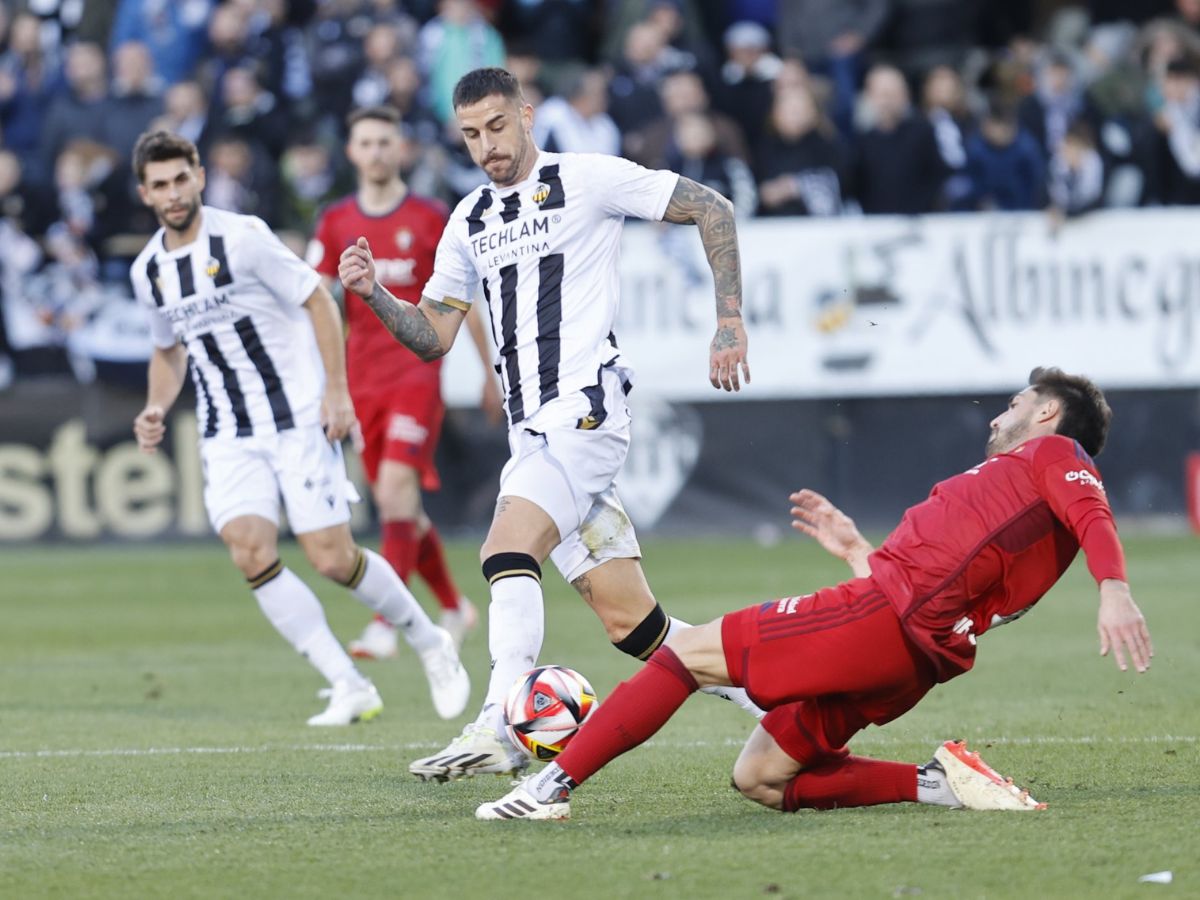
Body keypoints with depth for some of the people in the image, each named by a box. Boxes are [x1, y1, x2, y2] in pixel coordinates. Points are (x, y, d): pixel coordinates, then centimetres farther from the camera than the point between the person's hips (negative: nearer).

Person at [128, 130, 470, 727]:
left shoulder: (241, 238, -12)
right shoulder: (147, 271, 6)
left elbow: (317, 298, -7)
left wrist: (336, 390, -13)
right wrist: (156, 409, 4)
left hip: (299, 420, -5)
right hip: (228, 438, 5)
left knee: (331, 558, -9)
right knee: (250, 550, -18)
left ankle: (430, 644, 19)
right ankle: (350, 689, -11)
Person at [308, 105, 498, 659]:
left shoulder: (431, 219, 0)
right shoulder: (335, 224, 8)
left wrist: (490, 373, 11)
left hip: (417, 369, -4)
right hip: (362, 378, 4)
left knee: (397, 486, -19)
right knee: (395, 502, 8)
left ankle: (386, 624, -23)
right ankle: (453, 607, 27)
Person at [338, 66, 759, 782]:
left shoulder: (589, 179, -1)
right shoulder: (470, 222, 18)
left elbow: (712, 210, 1)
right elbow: (433, 337, 20)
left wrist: (731, 320, -5)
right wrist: (374, 294, 1)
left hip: (585, 408, -7)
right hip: (531, 432, 7)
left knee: (507, 549, -27)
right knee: (629, 623, 2)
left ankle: (499, 728, -35)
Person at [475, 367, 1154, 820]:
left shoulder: (1053, 453, 6)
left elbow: (1094, 516, -18)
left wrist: (1114, 590, -37)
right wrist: (857, 551, 35)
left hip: (886, 617, -9)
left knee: (689, 652, -4)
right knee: (760, 779, 11)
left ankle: (552, 787, -8)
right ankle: (938, 784, -2)